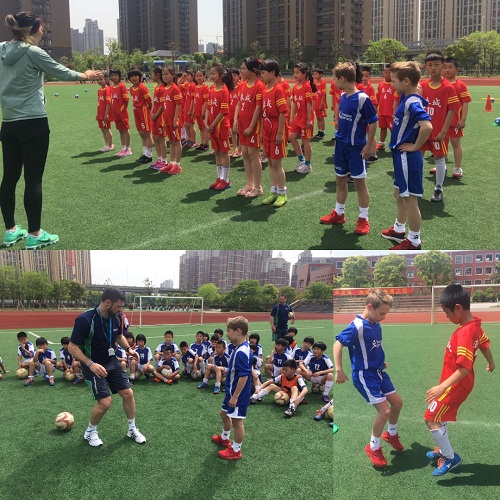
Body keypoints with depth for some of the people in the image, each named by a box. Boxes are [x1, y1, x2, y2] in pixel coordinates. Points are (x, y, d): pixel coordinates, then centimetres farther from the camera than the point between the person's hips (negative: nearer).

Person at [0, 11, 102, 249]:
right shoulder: (32, 52, -10)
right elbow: (62, 73, -2)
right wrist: (85, 75, 15)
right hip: (33, 124, -7)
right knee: (33, 179, -2)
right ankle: (34, 235, 4)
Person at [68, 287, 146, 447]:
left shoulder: (115, 318, -7)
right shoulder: (85, 320, -27)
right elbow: (72, 347, -23)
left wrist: (128, 348, -3)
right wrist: (90, 364, -33)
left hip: (111, 362, 6)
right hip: (93, 365, -6)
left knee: (128, 393, 2)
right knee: (105, 402, -14)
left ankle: (132, 429, 23)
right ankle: (90, 432, 13)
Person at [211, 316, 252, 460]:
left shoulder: (241, 352, -28)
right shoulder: (239, 348, 4)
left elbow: (244, 376, -29)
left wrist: (235, 397, -26)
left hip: (238, 395, -11)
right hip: (231, 391, 11)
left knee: (236, 421, 5)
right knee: (224, 414, 27)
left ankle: (235, 451, 20)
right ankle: (225, 438, 50)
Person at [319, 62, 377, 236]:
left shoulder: (362, 99, -18)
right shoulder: (343, 97, 4)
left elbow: (373, 122, -14)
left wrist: (369, 145, -14)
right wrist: (339, 134, 14)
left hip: (356, 147, -7)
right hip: (341, 145, 7)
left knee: (359, 182, 2)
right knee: (340, 180, 16)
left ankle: (363, 219, 12)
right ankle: (338, 213, 31)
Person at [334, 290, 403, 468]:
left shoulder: (376, 325, 1)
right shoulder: (357, 327, -23)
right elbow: (338, 344, -23)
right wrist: (339, 370, -28)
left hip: (378, 371, 8)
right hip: (364, 375, -8)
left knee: (397, 402, 16)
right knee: (384, 410, -11)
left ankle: (391, 433, 43)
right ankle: (373, 448, 11)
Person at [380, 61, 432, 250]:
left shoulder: (413, 103, -22)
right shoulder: (406, 98, 5)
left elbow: (427, 126, -35)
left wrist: (415, 146, -23)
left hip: (408, 157, -10)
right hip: (400, 155, 10)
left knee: (410, 199, 1)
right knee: (399, 194, 23)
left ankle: (414, 241, 13)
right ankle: (399, 229, 41)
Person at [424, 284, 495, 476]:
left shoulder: (464, 333, -30)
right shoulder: (475, 325, -1)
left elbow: (464, 368, -34)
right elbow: (484, 343, 19)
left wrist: (442, 387, -38)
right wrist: (490, 363, 38)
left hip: (456, 385, -9)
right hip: (460, 384, 9)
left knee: (431, 418, -2)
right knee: (439, 417, 21)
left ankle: (450, 457, 11)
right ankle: (444, 450, 37)